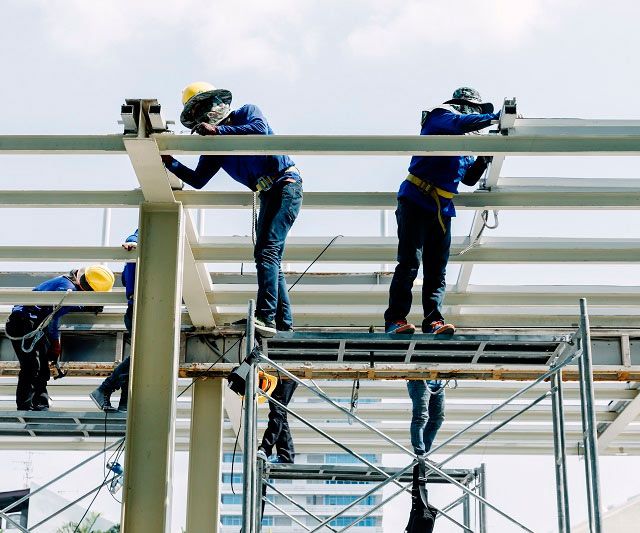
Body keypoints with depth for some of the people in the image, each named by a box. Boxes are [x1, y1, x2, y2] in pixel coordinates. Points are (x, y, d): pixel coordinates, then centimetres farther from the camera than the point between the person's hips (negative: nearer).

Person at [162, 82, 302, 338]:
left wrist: (218, 131, -24)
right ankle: (284, 325, 10)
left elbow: (260, 130, -25)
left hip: (286, 184, -8)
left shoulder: (247, 112, -2)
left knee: (267, 251, -19)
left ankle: (265, 318, -25)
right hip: (268, 195, 8)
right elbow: (197, 180, 10)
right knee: (270, 258, 7)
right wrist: (169, 162, -2)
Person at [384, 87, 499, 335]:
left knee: (437, 269, 2)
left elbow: (469, 178, 26)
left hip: (442, 209, 9)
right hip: (416, 201, -9)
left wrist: (484, 159, 10)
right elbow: (461, 123, -23)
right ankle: (395, 319, -11)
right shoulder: (441, 117, -1)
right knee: (410, 262, -12)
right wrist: (495, 117, -17)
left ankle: (433, 320, 0)